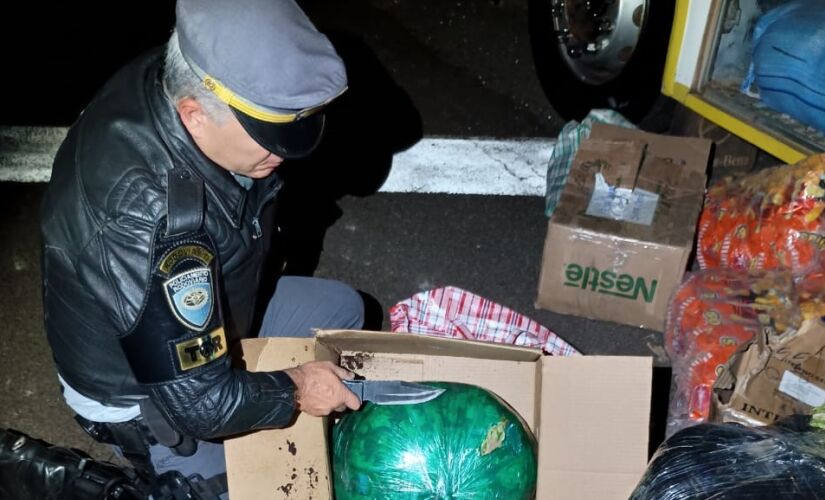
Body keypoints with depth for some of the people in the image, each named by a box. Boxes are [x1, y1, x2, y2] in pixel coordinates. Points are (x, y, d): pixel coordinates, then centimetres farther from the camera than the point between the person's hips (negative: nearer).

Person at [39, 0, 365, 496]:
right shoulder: (143, 220, -44)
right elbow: (196, 397, -33)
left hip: (209, 308, 7)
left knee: (344, 309, 14)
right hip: (143, 389, -7)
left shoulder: (180, 81, -21)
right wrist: (293, 391, -17)